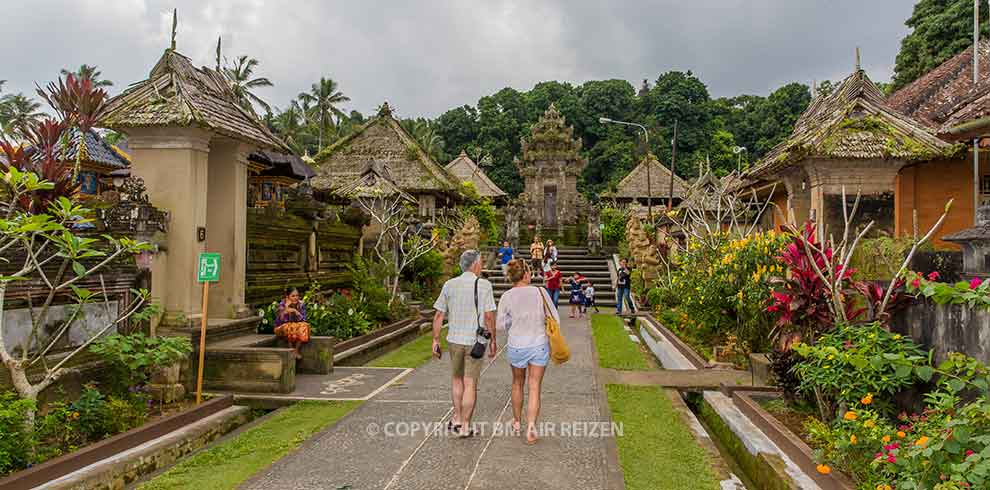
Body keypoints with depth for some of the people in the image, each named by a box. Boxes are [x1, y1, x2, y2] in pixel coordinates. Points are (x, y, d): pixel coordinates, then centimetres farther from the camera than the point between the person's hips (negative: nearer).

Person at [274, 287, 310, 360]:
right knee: (290, 327, -34)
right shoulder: (282, 305, -13)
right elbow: (279, 321, -21)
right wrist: (286, 309, -30)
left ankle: (296, 350, -24)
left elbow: (303, 320, -10)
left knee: (303, 326, -28)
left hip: (298, 327, 3)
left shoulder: (301, 304, -5)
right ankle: (291, 349, -21)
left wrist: (295, 311, -25)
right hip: (282, 329, -3)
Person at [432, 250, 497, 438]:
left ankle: (457, 418, 25)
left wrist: (435, 340, 8)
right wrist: (492, 340, -1)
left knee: (457, 379, 22)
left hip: (454, 339, 3)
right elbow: (489, 316, -12)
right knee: (470, 384, 5)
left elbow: (438, 315, 1)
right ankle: (465, 426, 10)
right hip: (475, 341, -3)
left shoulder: (449, 285, 1)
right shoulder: (483, 285, -9)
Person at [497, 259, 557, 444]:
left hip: (516, 346, 1)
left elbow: (501, 324, -4)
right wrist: (553, 339, 12)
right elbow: (554, 318, -2)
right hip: (540, 345, -1)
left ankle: (517, 421, 38)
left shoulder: (506, 297, -9)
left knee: (518, 383, 22)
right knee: (534, 388, 6)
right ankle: (531, 427, -7)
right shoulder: (540, 292, -8)